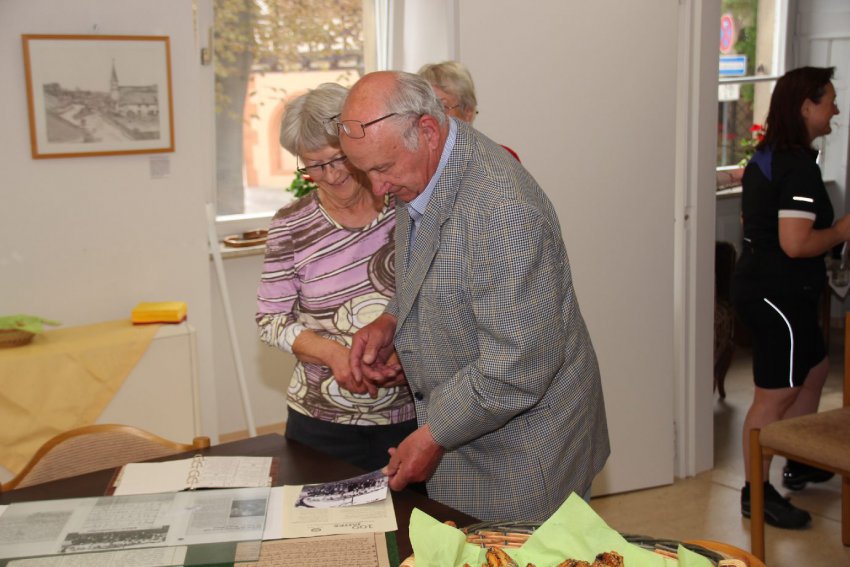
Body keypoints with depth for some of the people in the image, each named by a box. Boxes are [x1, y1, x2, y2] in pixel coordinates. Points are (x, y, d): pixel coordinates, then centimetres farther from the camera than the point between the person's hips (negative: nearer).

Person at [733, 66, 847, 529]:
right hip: (779, 294, -11)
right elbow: (796, 243, -27)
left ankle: (800, 463, 38)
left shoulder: (766, 157, 10)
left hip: (758, 282, 11)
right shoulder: (800, 166, -20)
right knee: (775, 395, -1)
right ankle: (756, 494, 10)